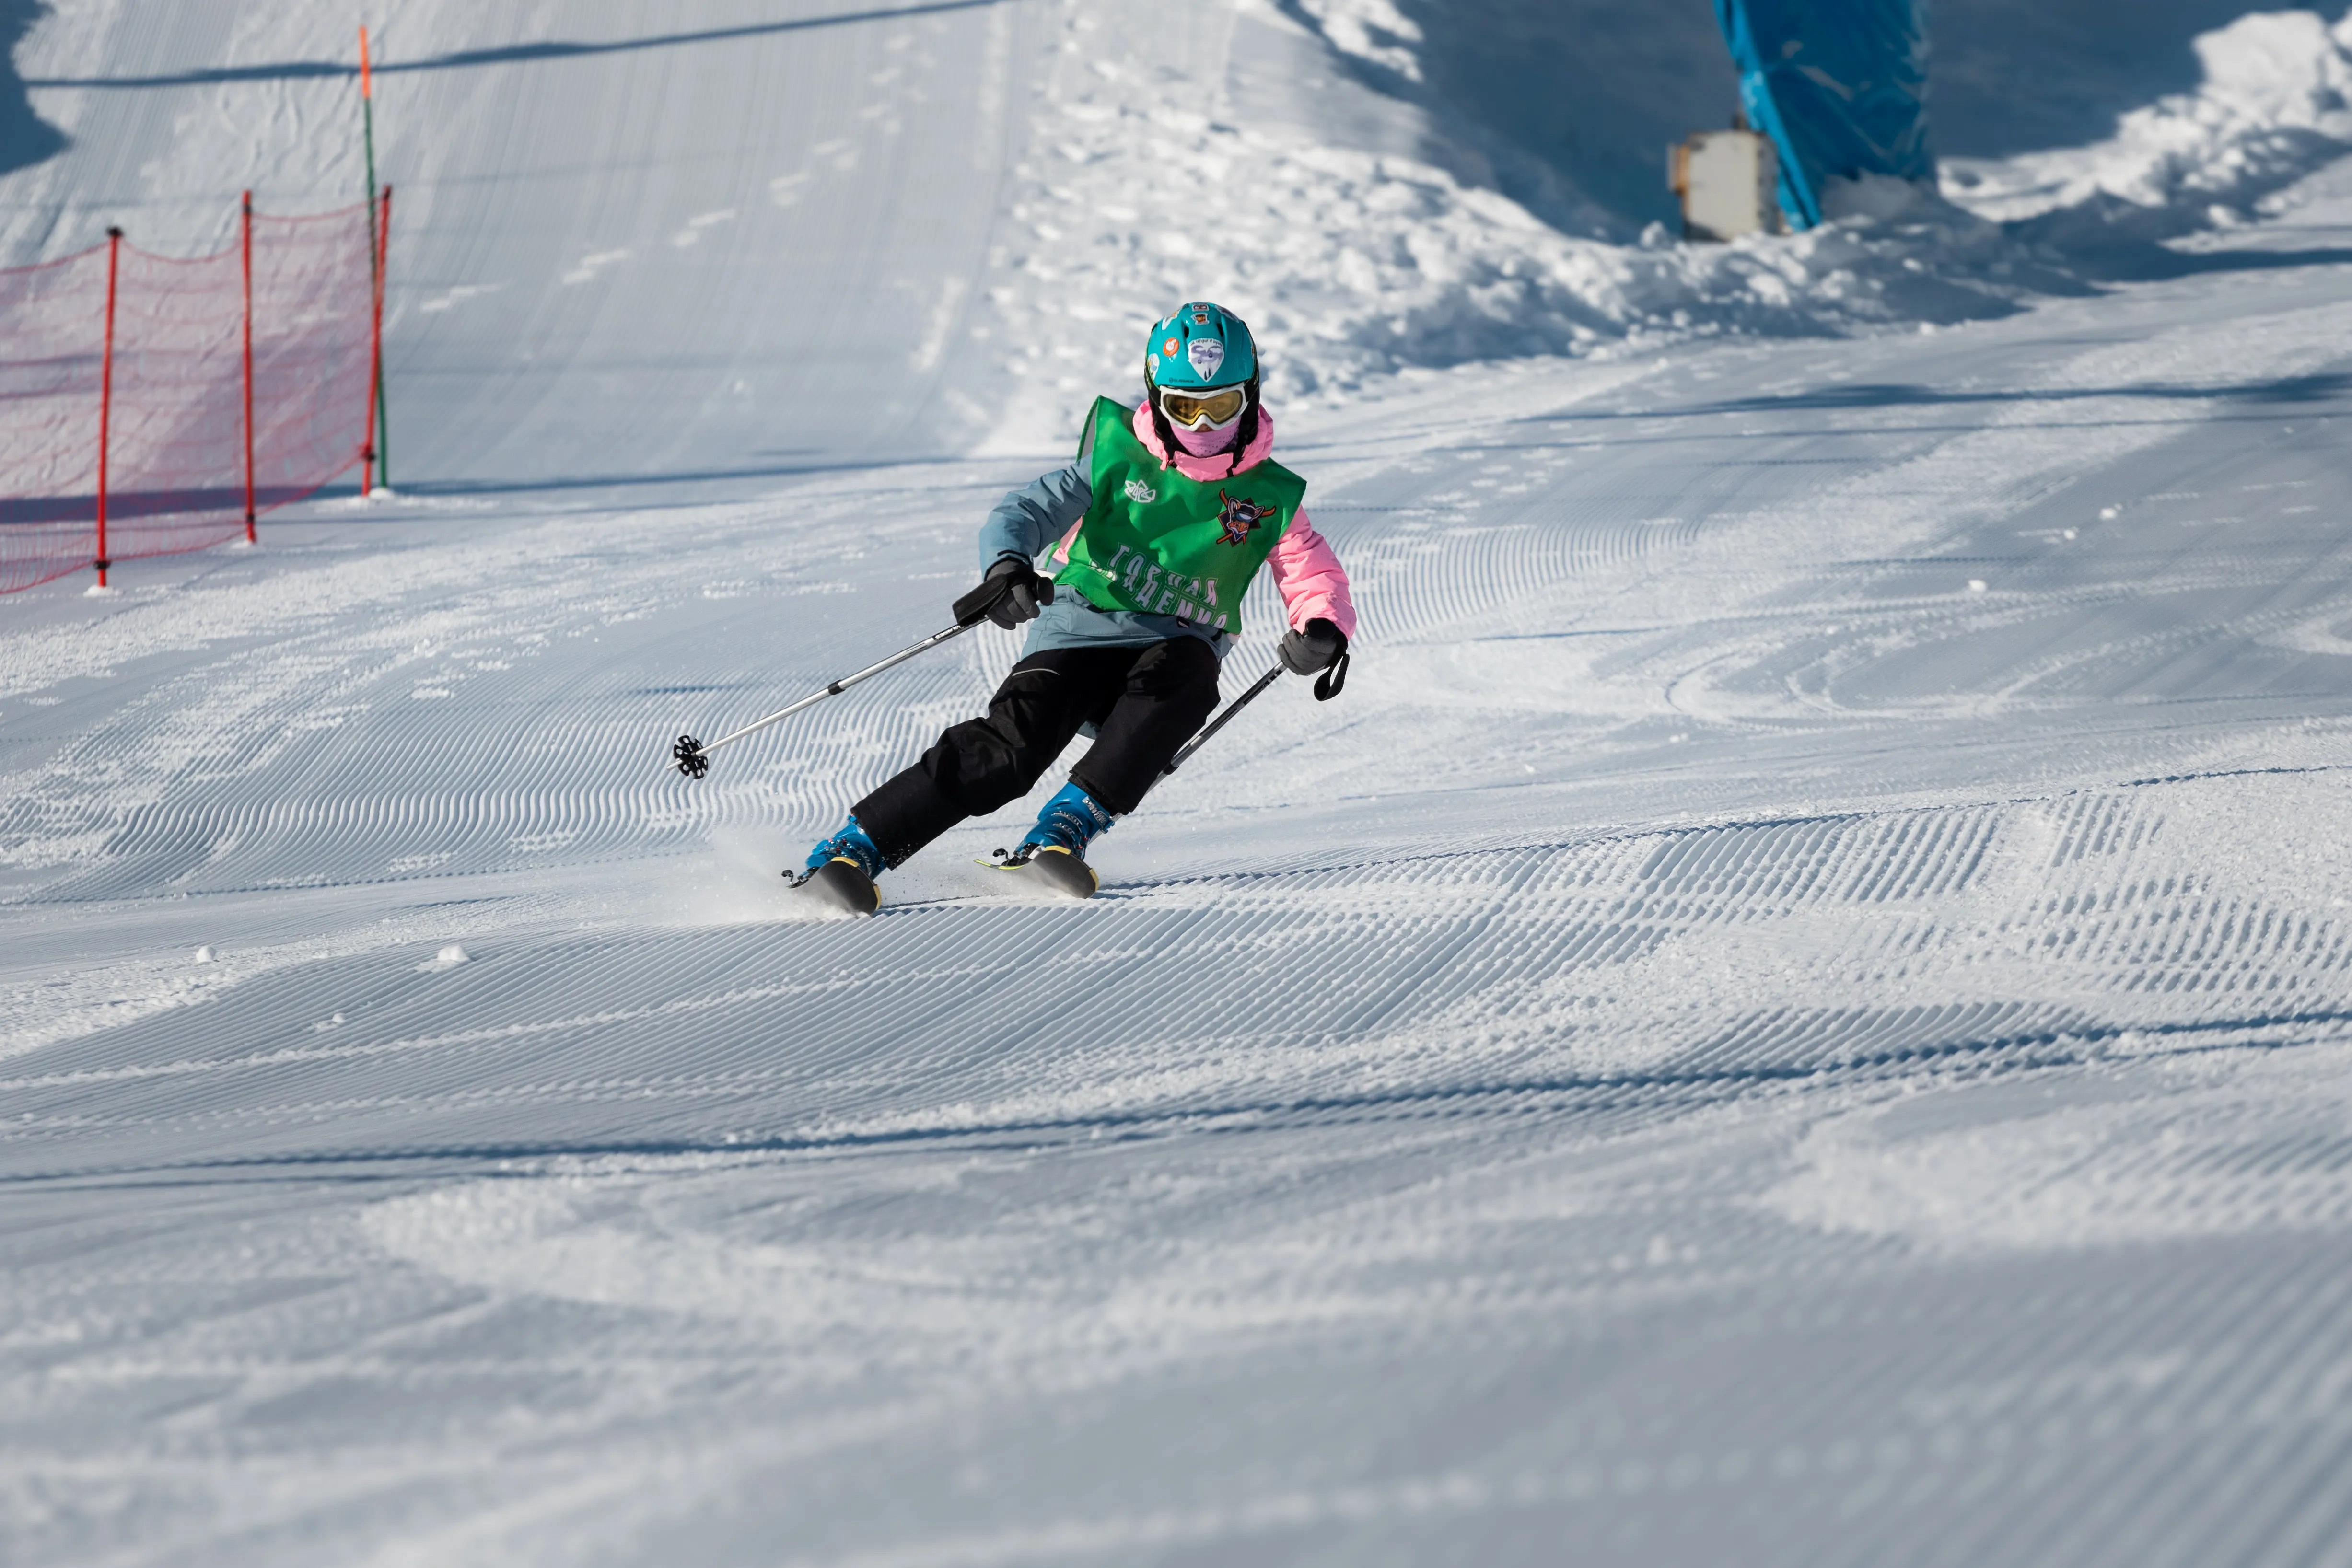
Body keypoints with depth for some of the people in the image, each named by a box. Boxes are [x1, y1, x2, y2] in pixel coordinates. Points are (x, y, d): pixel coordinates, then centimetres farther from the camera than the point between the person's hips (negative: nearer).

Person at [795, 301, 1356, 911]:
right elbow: (1028, 512, -6)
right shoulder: (1118, 461, 2)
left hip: (1167, 658, 1)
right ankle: (851, 849, -27)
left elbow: (1317, 580, 5)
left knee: (1186, 672, -36)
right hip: (1077, 635, -1)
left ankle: (1067, 829, -37)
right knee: (1014, 743, -27)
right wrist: (1007, 564, -30)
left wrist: (1323, 630, -21)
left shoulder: (1268, 498, 5)